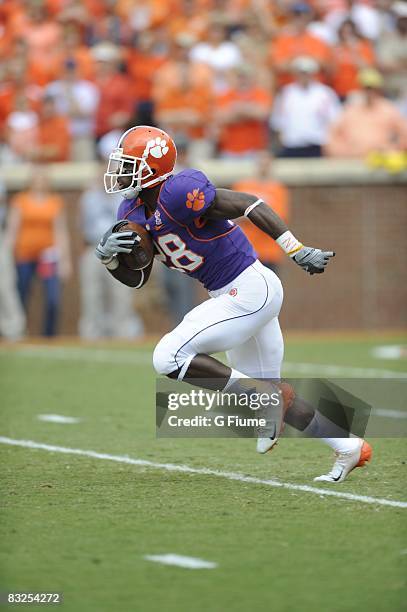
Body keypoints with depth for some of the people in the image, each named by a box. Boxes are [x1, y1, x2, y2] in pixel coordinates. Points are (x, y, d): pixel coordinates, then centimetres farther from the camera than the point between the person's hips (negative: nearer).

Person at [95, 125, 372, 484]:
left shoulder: (177, 192, -21)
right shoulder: (134, 211, 7)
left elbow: (249, 204, -22)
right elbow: (136, 278, 13)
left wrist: (298, 252, -25)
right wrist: (108, 257, -8)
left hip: (251, 290, -10)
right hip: (238, 295, 10)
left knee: (169, 357, -16)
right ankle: (351, 450, 26)